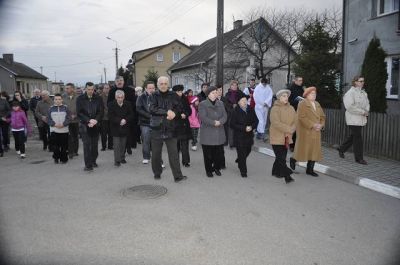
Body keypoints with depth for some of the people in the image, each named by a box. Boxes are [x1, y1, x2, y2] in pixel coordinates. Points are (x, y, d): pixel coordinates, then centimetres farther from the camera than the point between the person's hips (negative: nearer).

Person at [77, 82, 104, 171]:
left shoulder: (98, 99, 5)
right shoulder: (80, 99, 1)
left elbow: (101, 112, 3)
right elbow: (79, 113, -4)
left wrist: (95, 121, -13)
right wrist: (89, 120, -15)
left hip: (95, 125, 2)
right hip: (84, 125, -2)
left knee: (95, 145, 8)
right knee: (86, 145, -8)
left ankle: (93, 161, 23)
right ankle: (88, 165, -8)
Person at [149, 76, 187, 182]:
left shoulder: (173, 96, 6)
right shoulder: (154, 96, 3)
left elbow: (179, 108, 3)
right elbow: (152, 109, -12)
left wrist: (174, 113, -18)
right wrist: (167, 112, -19)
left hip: (170, 128, 0)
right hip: (157, 127, 1)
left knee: (173, 153, -2)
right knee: (156, 153, 10)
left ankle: (178, 176, 1)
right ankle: (157, 173, 28)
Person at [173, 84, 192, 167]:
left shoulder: (185, 100, 7)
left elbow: (189, 110, 9)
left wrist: (185, 114, -10)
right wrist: (180, 115, -16)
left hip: (184, 124, 2)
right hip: (175, 125, -2)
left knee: (185, 144, -1)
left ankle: (186, 161, 4)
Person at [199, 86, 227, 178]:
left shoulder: (220, 103, 12)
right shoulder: (202, 104, -3)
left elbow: (224, 116, 4)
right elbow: (203, 117, -15)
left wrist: (219, 122, -16)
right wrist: (214, 123, -19)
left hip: (219, 133, 4)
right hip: (207, 134, -4)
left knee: (219, 153, 8)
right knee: (208, 153, 2)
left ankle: (217, 168, 27)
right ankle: (209, 170, 16)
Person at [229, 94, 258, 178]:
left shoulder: (250, 110, 1)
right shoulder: (235, 111, -12)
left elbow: (256, 121, 8)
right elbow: (232, 124, -14)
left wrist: (251, 127, -13)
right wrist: (244, 128, -21)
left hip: (249, 135, 5)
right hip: (239, 136, -5)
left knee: (248, 151, 19)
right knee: (242, 154, -1)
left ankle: (239, 161, 49)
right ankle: (243, 171, 14)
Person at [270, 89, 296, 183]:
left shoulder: (291, 108, 8)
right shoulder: (275, 109, -10)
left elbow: (294, 122, 6)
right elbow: (276, 123, -19)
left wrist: (290, 131, -11)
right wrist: (288, 129, -19)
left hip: (287, 137, 6)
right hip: (277, 137, -6)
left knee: (281, 156, 13)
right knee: (281, 158, -9)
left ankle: (276, 172, 29)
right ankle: (287, 176, -10)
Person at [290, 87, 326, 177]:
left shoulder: (317, 104, 16)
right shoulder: (302, 104, -8)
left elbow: (322, 116, 14)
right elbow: (302, 117, -18)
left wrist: (321, 125, -5)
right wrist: (312, 125, -21)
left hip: (315, 132, 7)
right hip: (305, 131, -7)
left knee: (314, 150, 5)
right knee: (304, 149, 0)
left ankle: (310, 169, 12)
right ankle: (293, 159, 27)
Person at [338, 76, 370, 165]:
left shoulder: (363, 92, 13)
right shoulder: (350, 93, -12)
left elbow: (367, 103, 21)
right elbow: (350, 107, -20)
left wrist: (367, 111, 0)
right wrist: (363, 112, -17)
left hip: (361, 119, 8)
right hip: (353, 119, -8)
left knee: (353, 136, 15)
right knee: (358, 138, -4)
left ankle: (341, 149, 34)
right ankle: (359, 158, 5)